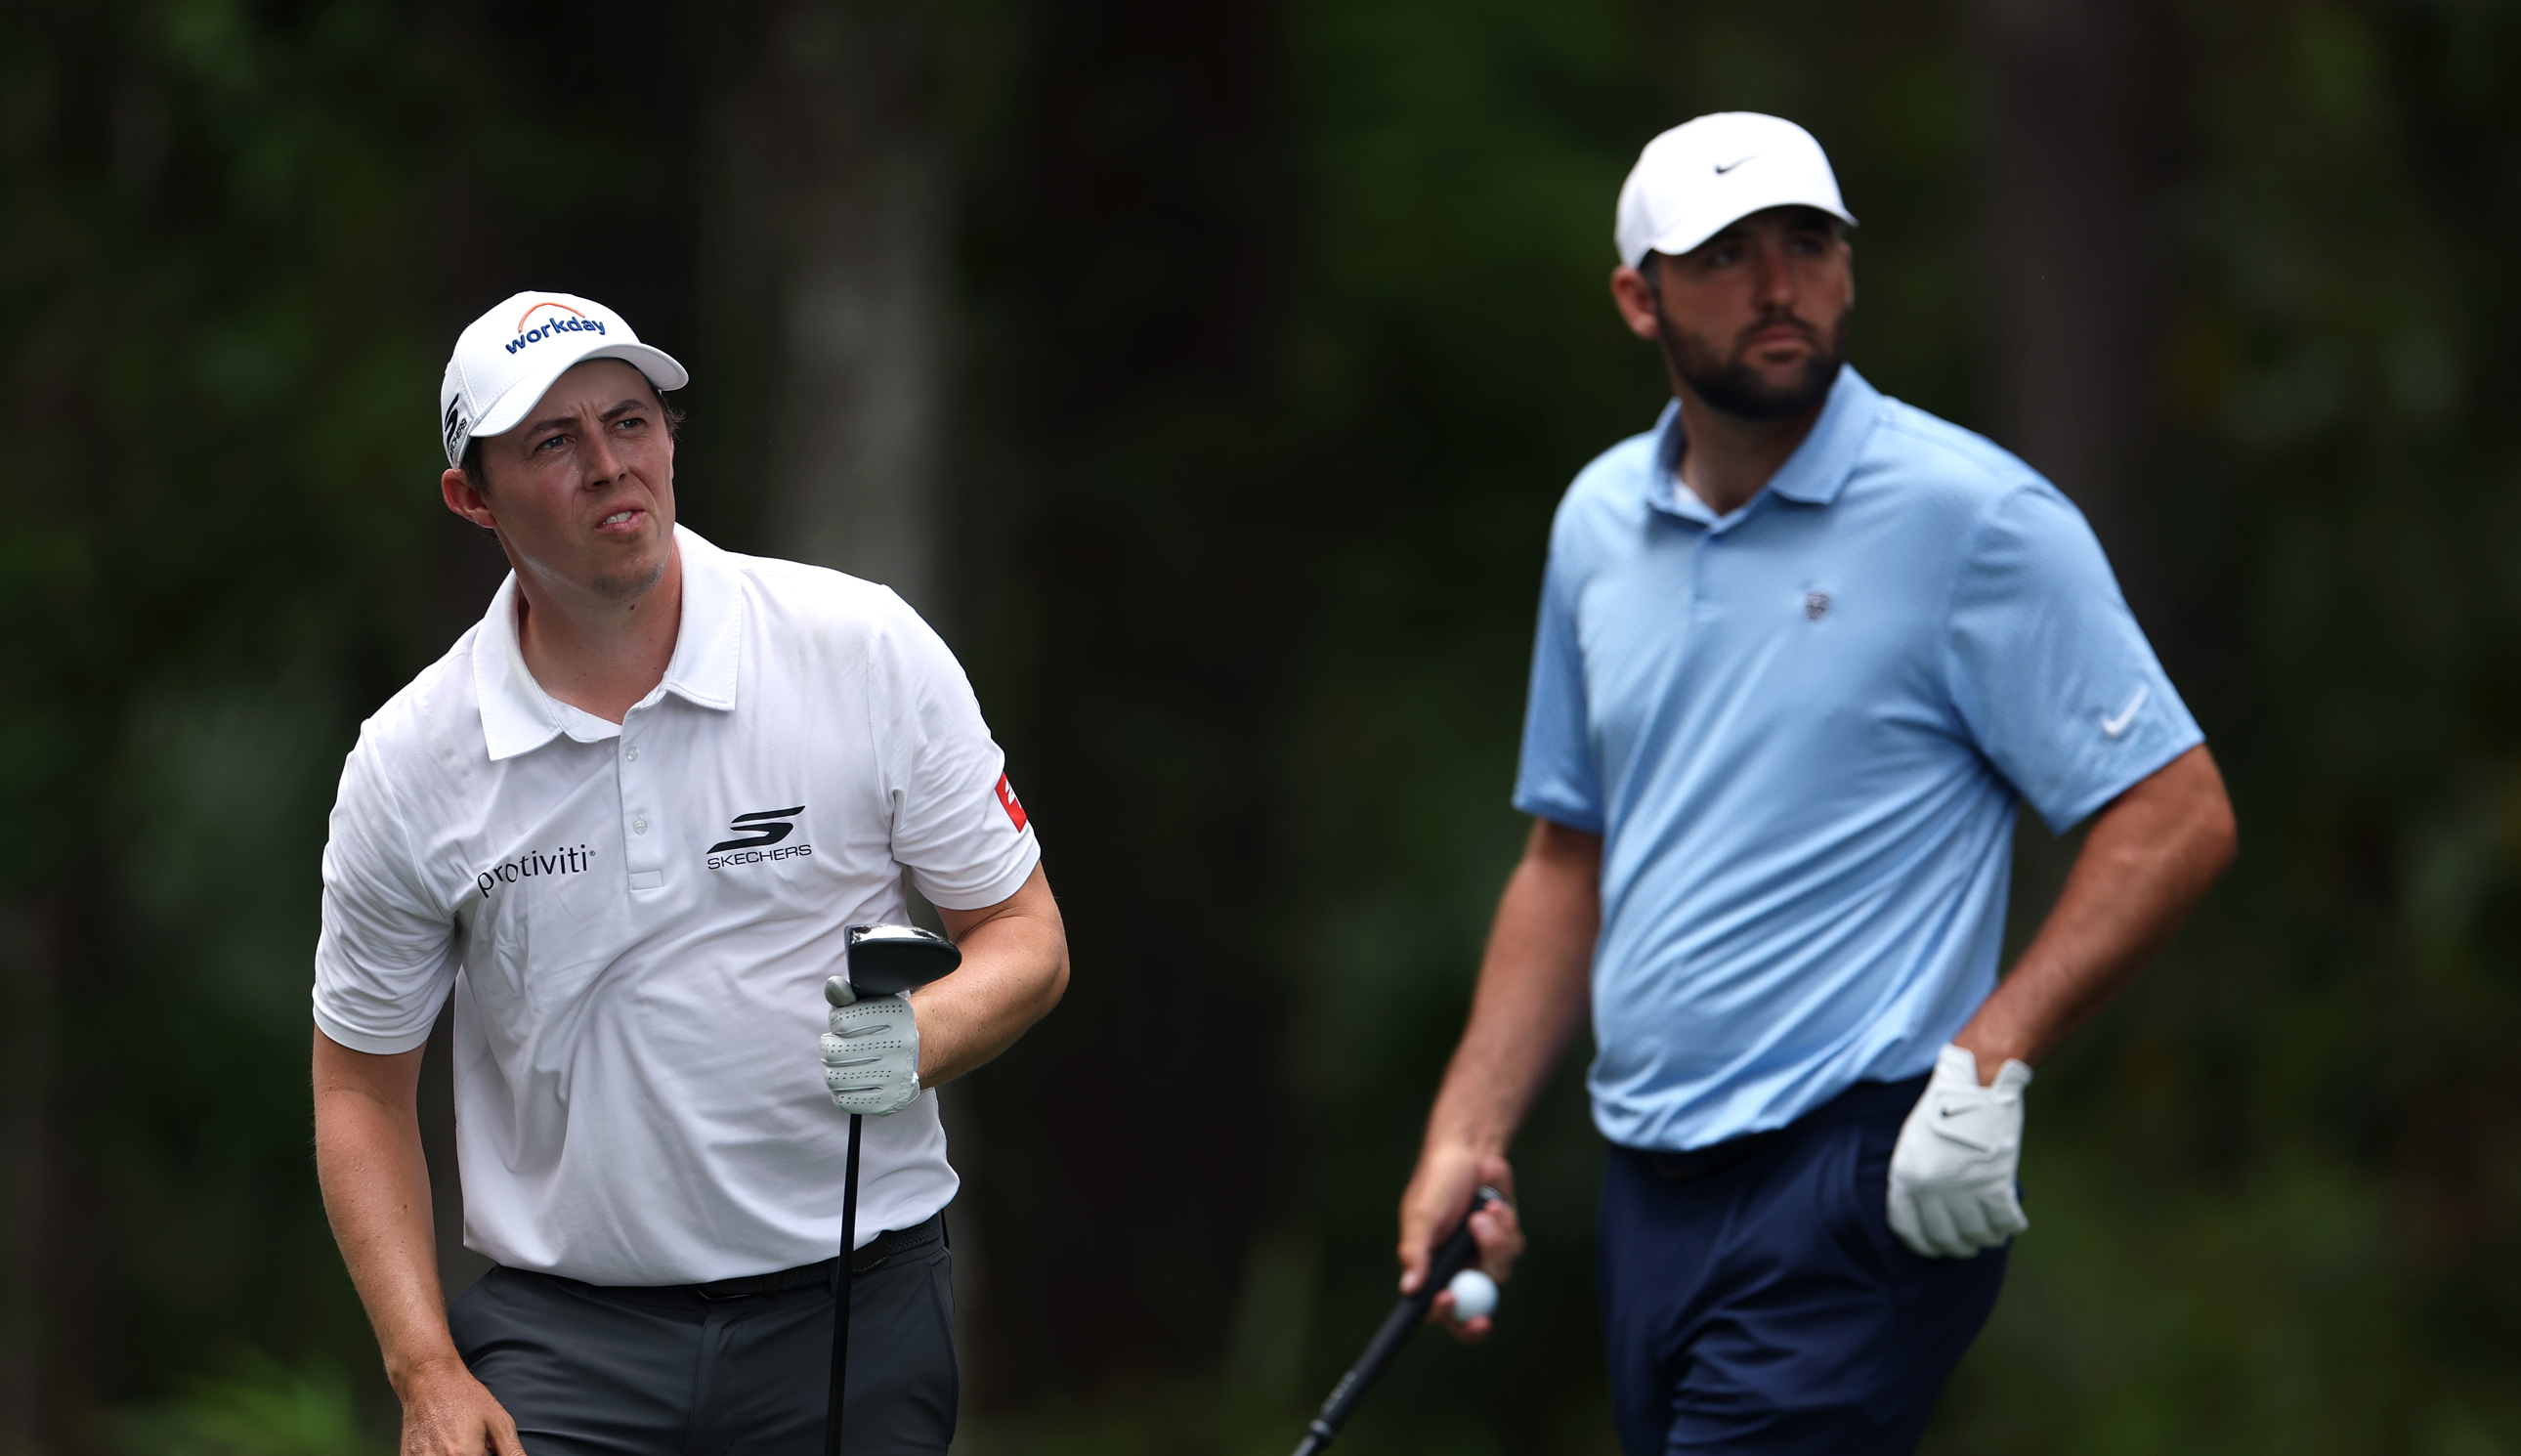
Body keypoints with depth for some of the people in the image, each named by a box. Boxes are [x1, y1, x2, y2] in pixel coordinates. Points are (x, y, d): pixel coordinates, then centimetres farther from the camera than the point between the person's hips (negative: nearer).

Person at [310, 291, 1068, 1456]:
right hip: (560, 1337, 0)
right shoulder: (407, 763, -2)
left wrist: (915, 1042, -19)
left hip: (856, 1309, 0)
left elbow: (1025, 938, 3)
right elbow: (362, 1088, 7)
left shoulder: (870, 651, -4)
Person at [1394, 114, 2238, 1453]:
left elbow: (2174, 816, -9)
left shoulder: (1973, 518, -8)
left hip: (1865, 1183, -7)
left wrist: (1990, 1061, -19)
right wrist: (1469, 1134, 14)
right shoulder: (1599, 524, 12)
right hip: (1650, 1187, 7)